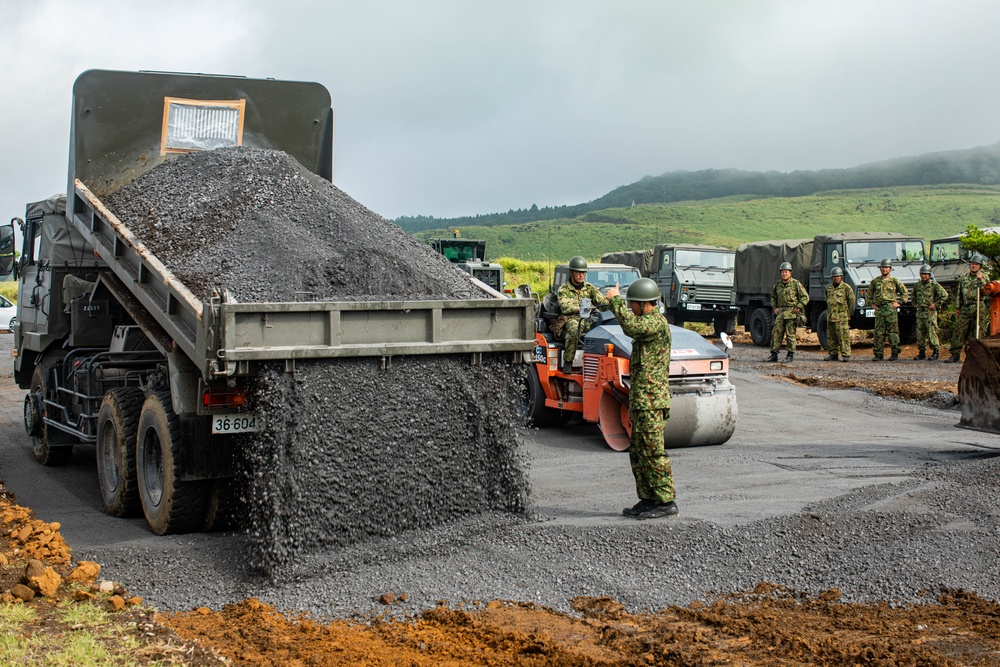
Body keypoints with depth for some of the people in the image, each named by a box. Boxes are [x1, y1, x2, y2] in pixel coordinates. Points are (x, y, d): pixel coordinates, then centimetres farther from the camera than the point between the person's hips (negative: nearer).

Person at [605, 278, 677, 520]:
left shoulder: (656, 322, -15)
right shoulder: (649, 323, 18)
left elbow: (632, 327, -34)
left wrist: (615, 300, -25)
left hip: (651, 402, -11)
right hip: (641, 401, 11)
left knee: (653, 452, -7)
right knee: (638, 453, 13)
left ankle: (666, 501, -3)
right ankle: (647, 499, 18)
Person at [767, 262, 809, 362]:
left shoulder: (796, 284, -2)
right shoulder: (777, 285, 12)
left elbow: (805, 297, -1)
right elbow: (773, 297, 28)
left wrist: (798, 307, -9)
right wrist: (775, 307, 13)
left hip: (792, 313, -5)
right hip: (781, 312, 5)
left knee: (790, 334, -3)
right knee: (776, 332, -1)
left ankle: (791, 354, 5)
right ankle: (774, 354, 2)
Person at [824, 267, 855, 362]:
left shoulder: (846, 287, -2)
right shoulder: (828, 288, 14)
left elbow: (851, 300, 1)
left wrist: (847, 313, 3)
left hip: (842, 317, -6)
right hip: (830, 317, 6)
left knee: (844, 336, -7)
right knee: (831, 337, 7)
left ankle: (846, 355, -5)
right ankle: (833, 354, 15)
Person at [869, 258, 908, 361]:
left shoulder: (895, 281, 4)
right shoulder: (875, 281, 11)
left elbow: (905, 293, 10)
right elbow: (869, 293, 24)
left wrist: (898, 302, 1)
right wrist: (872, 303, 14)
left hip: (891, 310, -3)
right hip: (879, 309, 3)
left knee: (893, 332, -3)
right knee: (879, 332, 2)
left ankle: (895, 354, 0)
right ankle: (879, 354, 6)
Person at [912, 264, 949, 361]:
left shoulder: (934, 284, -4)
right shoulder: (918, 285, 14)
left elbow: (944, 295, -7)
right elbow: (913, 296, 33)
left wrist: (936, 305, -9)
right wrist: (915, 304, 17)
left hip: (930, 312, -6)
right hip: (920, 312, 6)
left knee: (932, 332, -8)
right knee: (920, 332, 6)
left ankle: (935, 352, -5)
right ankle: (922, 352, 13)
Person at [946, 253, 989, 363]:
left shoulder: (984, 278, 7)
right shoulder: (963, 278, 16)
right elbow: (958, 294, 18)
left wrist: (981, 280, -14)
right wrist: (957, 308, 13)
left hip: (978, 309, -3)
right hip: (965, 309, 3)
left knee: (977, 332, -2)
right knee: (959, 331, -2)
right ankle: (955, 354, 2)